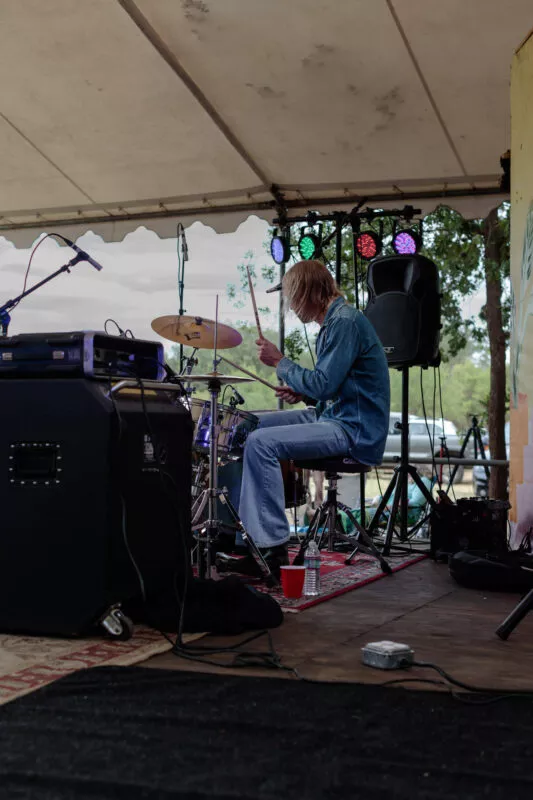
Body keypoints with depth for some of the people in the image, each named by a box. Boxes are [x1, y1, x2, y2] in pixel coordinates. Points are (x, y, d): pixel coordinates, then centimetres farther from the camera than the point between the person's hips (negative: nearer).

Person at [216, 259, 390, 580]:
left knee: (261, 443, -24)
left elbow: (323, 383, -22)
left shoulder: (346, 321, -16)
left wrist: (279, 361, -10)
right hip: (332, 415, 11)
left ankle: (272, 551, -20)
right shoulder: (333, 321, 15)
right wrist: (302, 393, 7)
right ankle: (240, 526, 14)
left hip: (354, 431, -11)